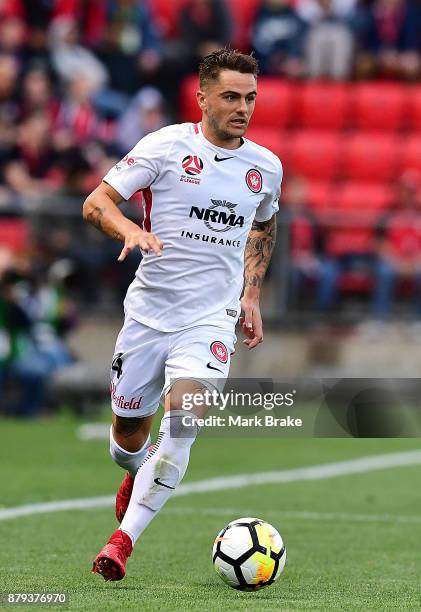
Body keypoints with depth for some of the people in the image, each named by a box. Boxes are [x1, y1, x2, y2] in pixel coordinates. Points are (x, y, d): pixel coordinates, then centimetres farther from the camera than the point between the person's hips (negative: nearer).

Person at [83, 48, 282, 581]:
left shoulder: (266, 167, 5)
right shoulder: (165, 146, -6)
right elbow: (96, 202, -8)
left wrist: (251, 296, 18)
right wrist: (132, 230, -28)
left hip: (211, 319, 1)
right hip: (148, 311, -1)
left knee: (182, 422, -22)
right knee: (127, 439, 9)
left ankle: (123, 539, -17)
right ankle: (139, 476, 46)